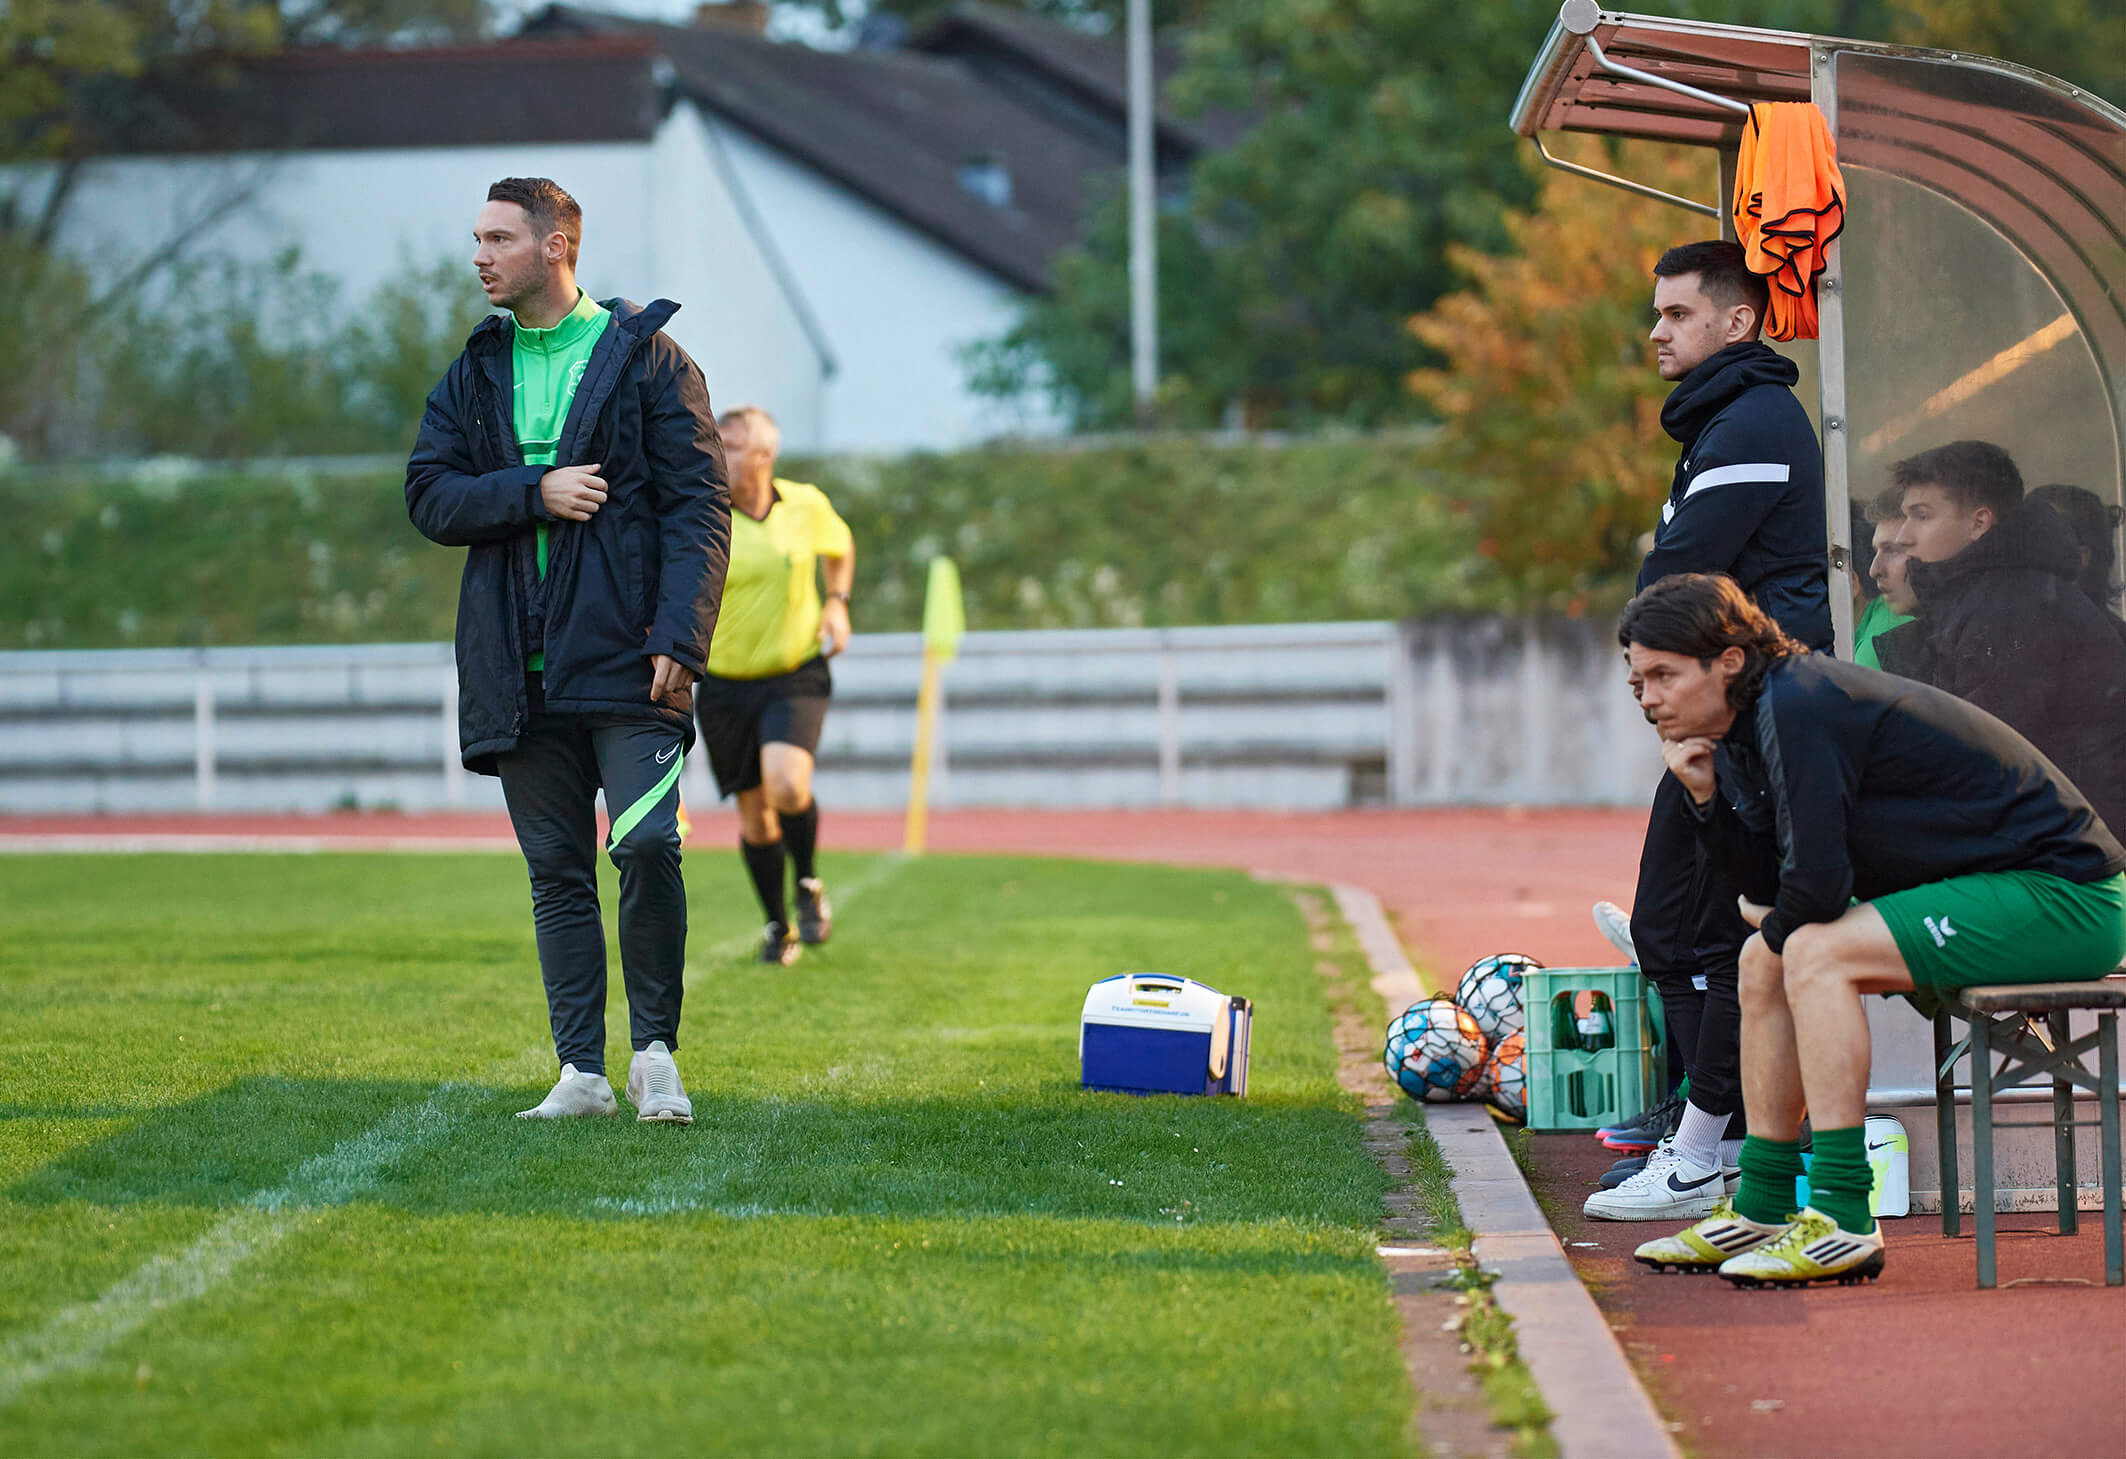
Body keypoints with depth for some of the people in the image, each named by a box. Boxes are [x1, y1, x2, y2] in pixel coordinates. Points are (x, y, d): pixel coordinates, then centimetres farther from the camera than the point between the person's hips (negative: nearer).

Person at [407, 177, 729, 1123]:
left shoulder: (648, 360, 2)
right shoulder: (473, 376, 15)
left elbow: (698, 506, -4)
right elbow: (429, 496, 5)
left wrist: (679, 637, -15)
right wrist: (537, 492, -11)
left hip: (627, 657, -4)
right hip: (521, 671, 4)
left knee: (646, 843, -16)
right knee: (556, 871, 5)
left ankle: (655, 1051, -2)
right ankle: (583, 1072, 9)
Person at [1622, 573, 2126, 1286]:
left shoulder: (1798, 707, -20)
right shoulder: (1761, 714, 10)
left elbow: (1815, 886, -23)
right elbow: (1767, 889, 11)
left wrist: (1779, 925, -1)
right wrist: (1707, 795, -2)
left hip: (2063, 893, -11)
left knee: (1816, 953, -23)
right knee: (1764, 959, 11)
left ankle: (1844, 1221, -23)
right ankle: (1763, 1207, 14)